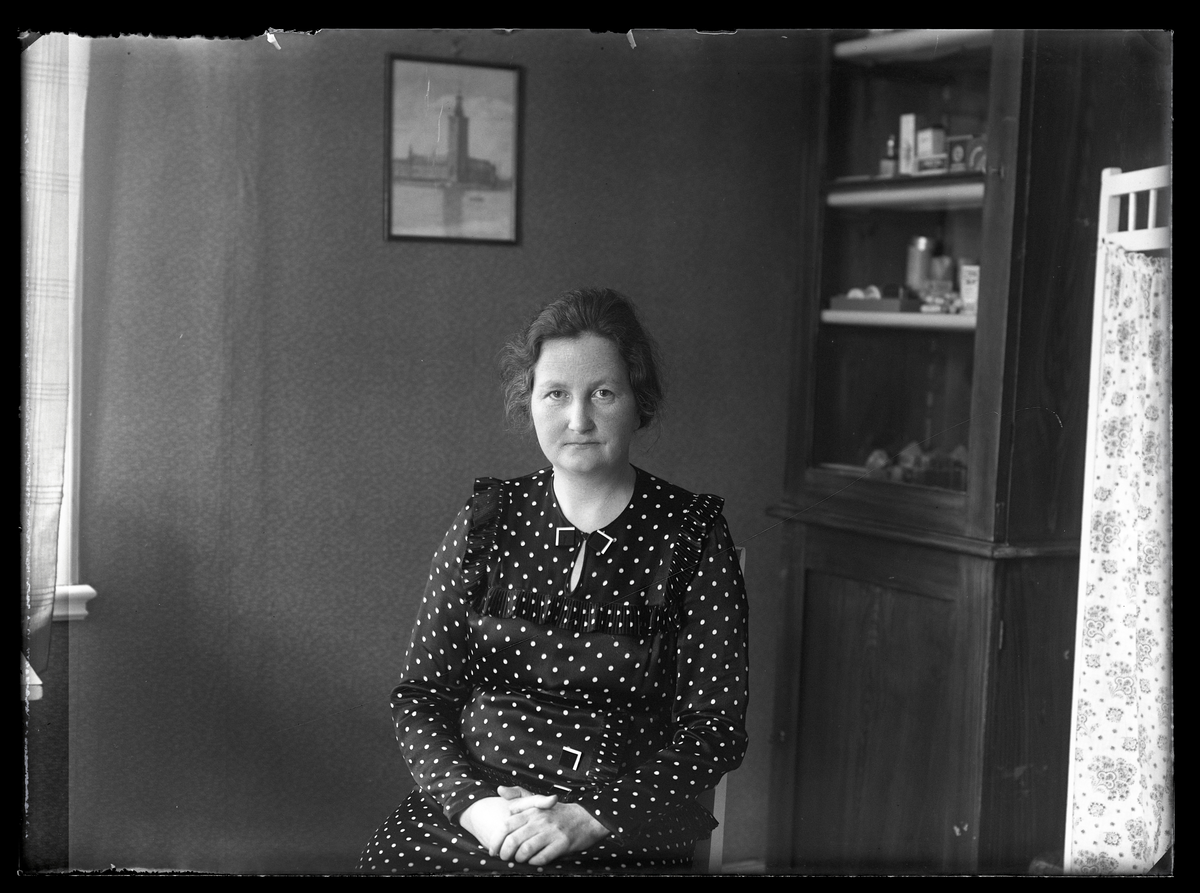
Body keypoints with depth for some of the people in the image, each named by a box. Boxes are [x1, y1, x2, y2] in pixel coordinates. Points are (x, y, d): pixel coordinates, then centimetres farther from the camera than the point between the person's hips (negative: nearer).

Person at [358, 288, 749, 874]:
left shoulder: (692, 536, 0)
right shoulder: (486, 522, 7)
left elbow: (715, 729, -3)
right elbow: (420, 694, 6)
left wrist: (589, 818, -13)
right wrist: (474, 802, -11)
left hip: (622, 831, -2)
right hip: (472, 800, 3)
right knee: (388, 860, -22)